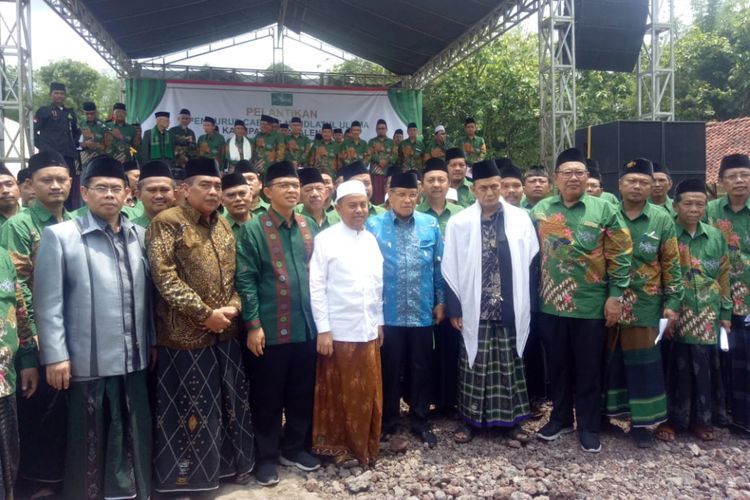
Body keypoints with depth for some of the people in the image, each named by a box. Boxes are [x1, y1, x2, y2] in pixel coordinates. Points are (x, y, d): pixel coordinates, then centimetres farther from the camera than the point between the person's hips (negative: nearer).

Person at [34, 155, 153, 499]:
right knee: (89, 440, 11)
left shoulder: (140, 235, 8)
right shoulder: (59, 236, -4)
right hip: (87, 361, -4)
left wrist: (152, 341, 9)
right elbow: (48, 302, -7)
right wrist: (55, 355, -10)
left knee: (135, 435, 15)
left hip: (133, 359, 4)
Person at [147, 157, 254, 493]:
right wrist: (205, 314, -17)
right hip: (186, 333, -6)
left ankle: (232, 462, 34)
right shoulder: (167, 222, -9)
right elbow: (164, 277, -17)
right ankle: (188, 473, 23)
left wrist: (233, 306, -3)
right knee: (190, 405, 6)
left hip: (226, 331, 7)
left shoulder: (223, 225, 12)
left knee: (230, 399, 16)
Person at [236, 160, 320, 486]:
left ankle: (294, 447, 34)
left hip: (306, 326, 5)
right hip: (270, 330, -4)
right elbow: (245, 280, -9)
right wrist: (253, 324, -13)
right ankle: (267, 456, 26)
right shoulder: (254, 229, -5)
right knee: (268, 397, 9)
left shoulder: (308, 226, 9)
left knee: (302, 393, 16)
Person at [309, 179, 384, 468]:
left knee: (368, 394, 13)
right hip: (339, 331, -5)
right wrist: (323, 329, -12)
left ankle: (365, 447, 30)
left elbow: (378, 284, 13)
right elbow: (316, 287, -9)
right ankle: (339, 447, 24)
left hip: (368, 330, 5)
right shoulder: (325, 239, -6)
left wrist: (380, 321, 12)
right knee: (340, 394, 8)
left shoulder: (371, 240, 9)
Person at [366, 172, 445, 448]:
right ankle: (388, 421, 30)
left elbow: (439, 266, 6)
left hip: (422, 312, 2)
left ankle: (420, 421, 30)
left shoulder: (431, 225, 1)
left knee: (421, 369, 13)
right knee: (390, 370, 12)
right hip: (388, 313, -2)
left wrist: (441, 301, 7)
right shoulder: (374, 226, -5)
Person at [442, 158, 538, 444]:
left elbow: (531, 264, 4)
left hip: (510, 310, 1)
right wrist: (454, 308, -3)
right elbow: (450, 269, 0)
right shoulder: (459, 222, -2)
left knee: (509, 367, 11)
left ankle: (511, 420, 25)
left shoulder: (520, 219, 1)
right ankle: (470, 420, 22)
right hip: (474, 310, -1)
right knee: (474, 367, 8)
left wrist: (527, 305, 0)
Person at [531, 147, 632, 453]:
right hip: (551, 304, 2)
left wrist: (616, 295, -8)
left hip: (591, 305, -2)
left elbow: (620, 256, -3)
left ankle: (589, 427, 25)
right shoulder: (540, 210, 4)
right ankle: (560, 418, 32)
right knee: (557, 366, 15)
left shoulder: (604, 210, -3)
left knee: (588, 369, 9)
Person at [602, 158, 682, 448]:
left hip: (644, 306, 0)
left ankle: (641, 422, 17)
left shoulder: (662, 220, 3)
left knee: (643, 364, 5)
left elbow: (671, 265, 3)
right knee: (609, 361, 10)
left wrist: (673, 303, -2)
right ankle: (603, 413, 25)